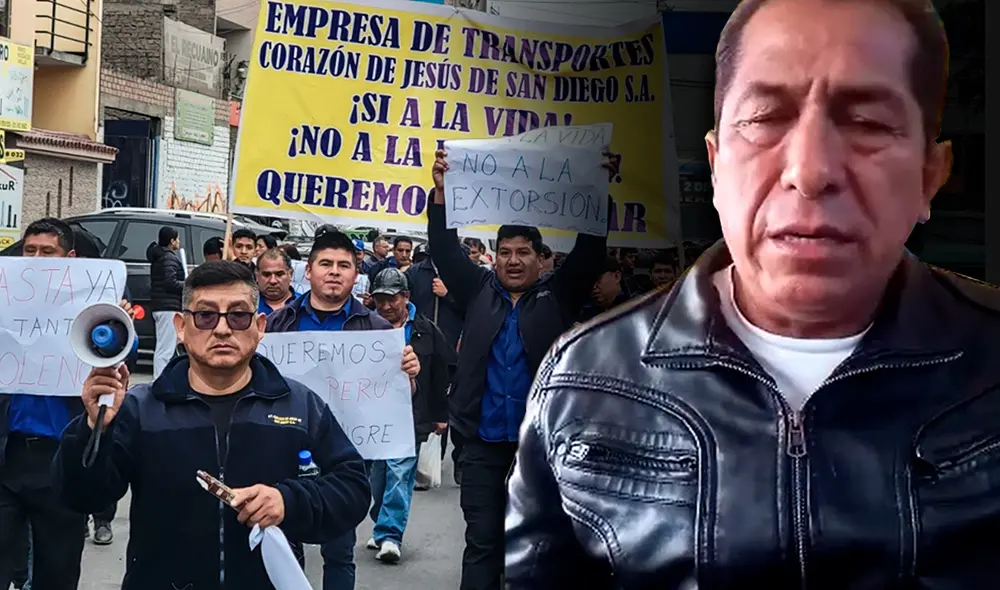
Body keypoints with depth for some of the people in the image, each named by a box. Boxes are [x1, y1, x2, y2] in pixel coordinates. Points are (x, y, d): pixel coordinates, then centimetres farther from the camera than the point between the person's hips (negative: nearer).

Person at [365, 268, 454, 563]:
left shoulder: (426, 331, 2)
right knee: (377, 476, 8)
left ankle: (389, 534, -7)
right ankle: (385, 531, 22)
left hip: (410, 418, -2)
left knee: (399, 474, -10)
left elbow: (445, 371, 8)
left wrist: (440, 414, 7)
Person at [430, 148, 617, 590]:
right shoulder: (479, 290, 7)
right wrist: (441, 191, -11)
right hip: (484, 442, 1)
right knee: (482, 540, 8)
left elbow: (589, 251, -4)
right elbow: (445, 250, 1)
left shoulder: (558, 297, 4)